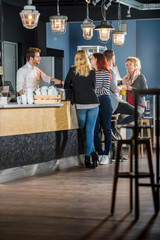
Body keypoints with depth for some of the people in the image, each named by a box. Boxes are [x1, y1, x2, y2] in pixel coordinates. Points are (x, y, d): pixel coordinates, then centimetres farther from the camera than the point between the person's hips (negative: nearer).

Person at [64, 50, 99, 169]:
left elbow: (66, 87, 7)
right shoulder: (92, 72, 6)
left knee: (84, 131, 10)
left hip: (80, 104, -1)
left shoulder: (72, 70, 2)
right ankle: (88, 156, -2)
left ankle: (93, 153, 5)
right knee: (90, 131, 2)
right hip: (93, 103, 1)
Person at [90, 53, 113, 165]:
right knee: (95, 130, -1)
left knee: (106, 129, 1)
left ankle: (106, 154, 5)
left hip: (104, 102, -5)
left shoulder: (105, 73, -2)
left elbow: (106, 89, -9)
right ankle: (100, 153, 6)